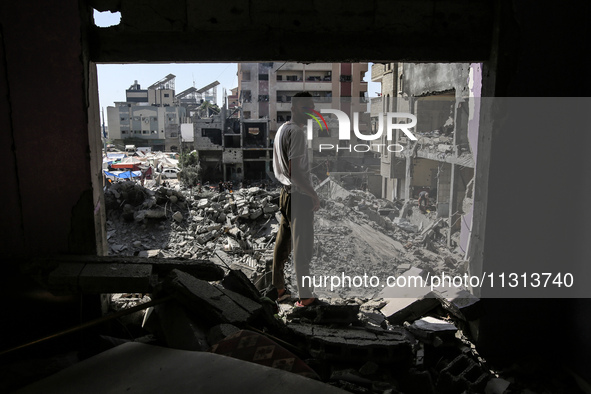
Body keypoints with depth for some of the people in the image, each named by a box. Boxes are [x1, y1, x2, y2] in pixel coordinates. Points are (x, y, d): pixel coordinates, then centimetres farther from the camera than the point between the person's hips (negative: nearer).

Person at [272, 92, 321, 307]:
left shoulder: (281, 129, 13)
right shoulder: (297, 132, -18)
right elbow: (295, 172, -23)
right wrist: (314, 195, -15)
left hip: (285, 194, 10)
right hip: (299, 196, -9)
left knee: (282, 243, 16)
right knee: (302, 247, 0)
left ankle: (278, 288, 28)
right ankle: (305, 296, 10)